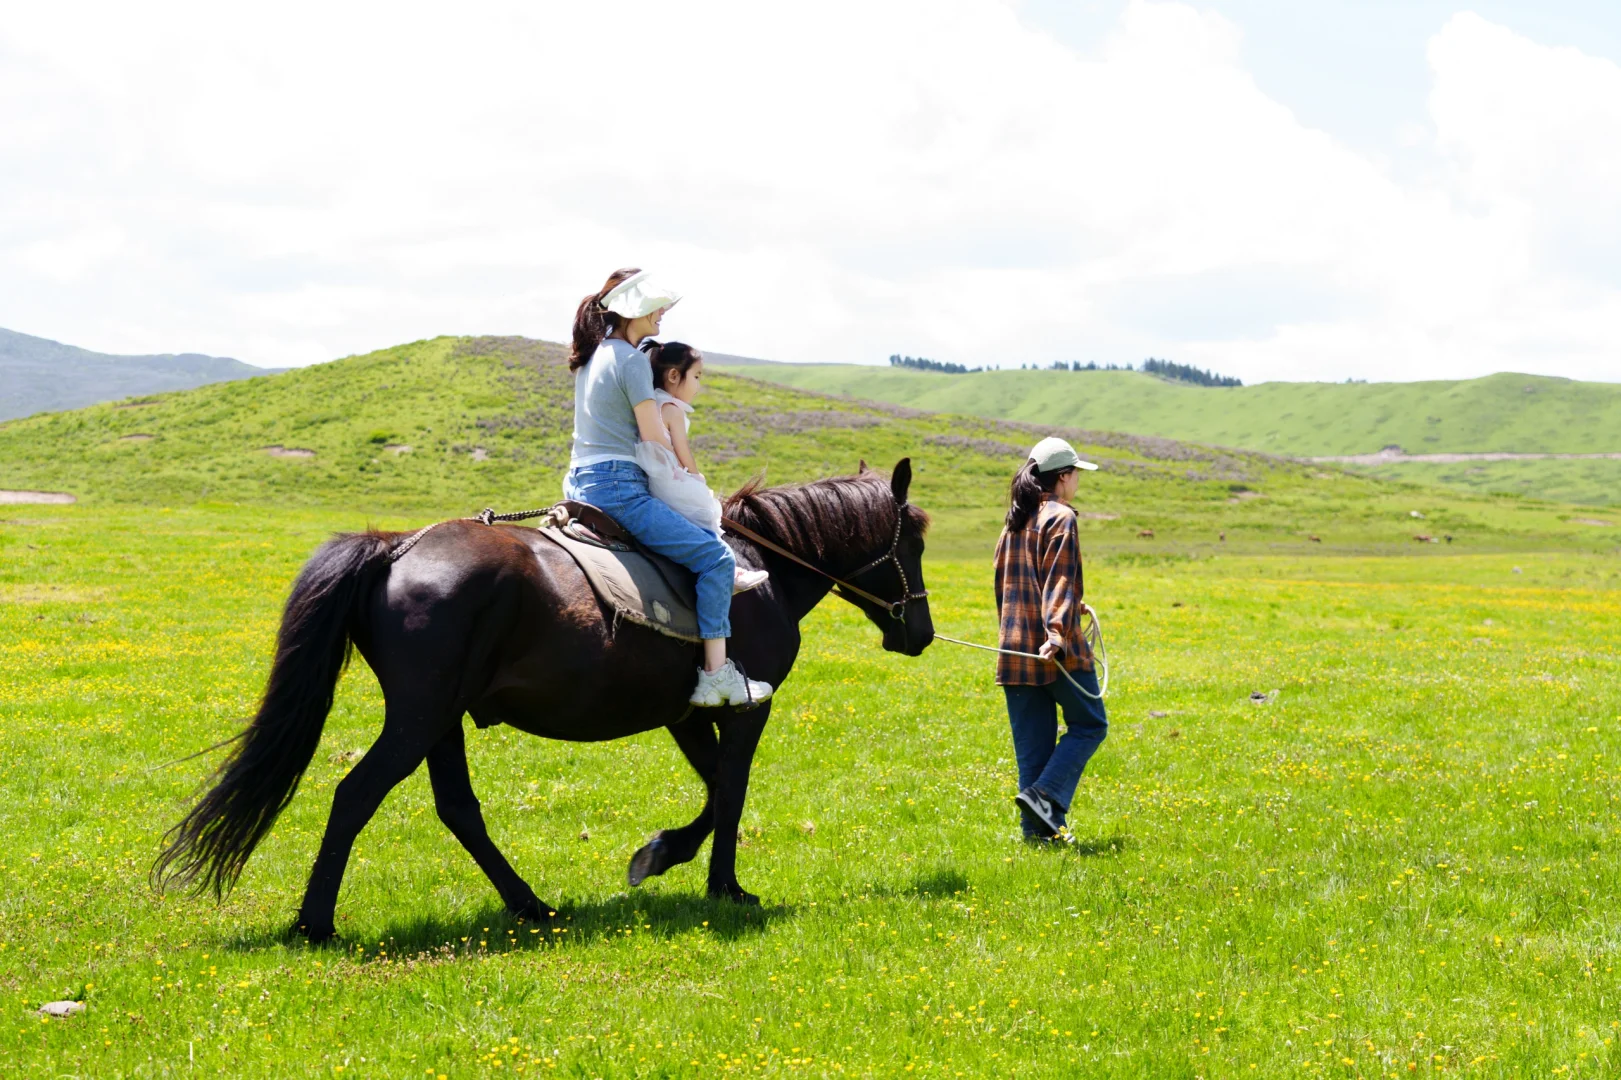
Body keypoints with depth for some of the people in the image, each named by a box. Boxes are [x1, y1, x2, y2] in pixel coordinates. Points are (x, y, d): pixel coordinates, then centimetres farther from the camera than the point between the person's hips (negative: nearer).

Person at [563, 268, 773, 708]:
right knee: (716, 556, -10)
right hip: (618, 486, -11)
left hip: (580, 483, 11)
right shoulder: (632, 360, -13)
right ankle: (715, 674, -13)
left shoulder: (593, 355, 16)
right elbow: (655, 439, -12)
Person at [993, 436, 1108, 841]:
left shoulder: (1014, 522, 15)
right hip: (1057, 648, -7)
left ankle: (1038, 826, 7)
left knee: (1032, 740, 9)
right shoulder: (1060, 518, -8)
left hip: (1014, 648, 7)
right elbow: (1060, 580, -18)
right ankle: (1045, 794, -8)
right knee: (1089, 725, 8)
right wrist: (1058, 630, -26)